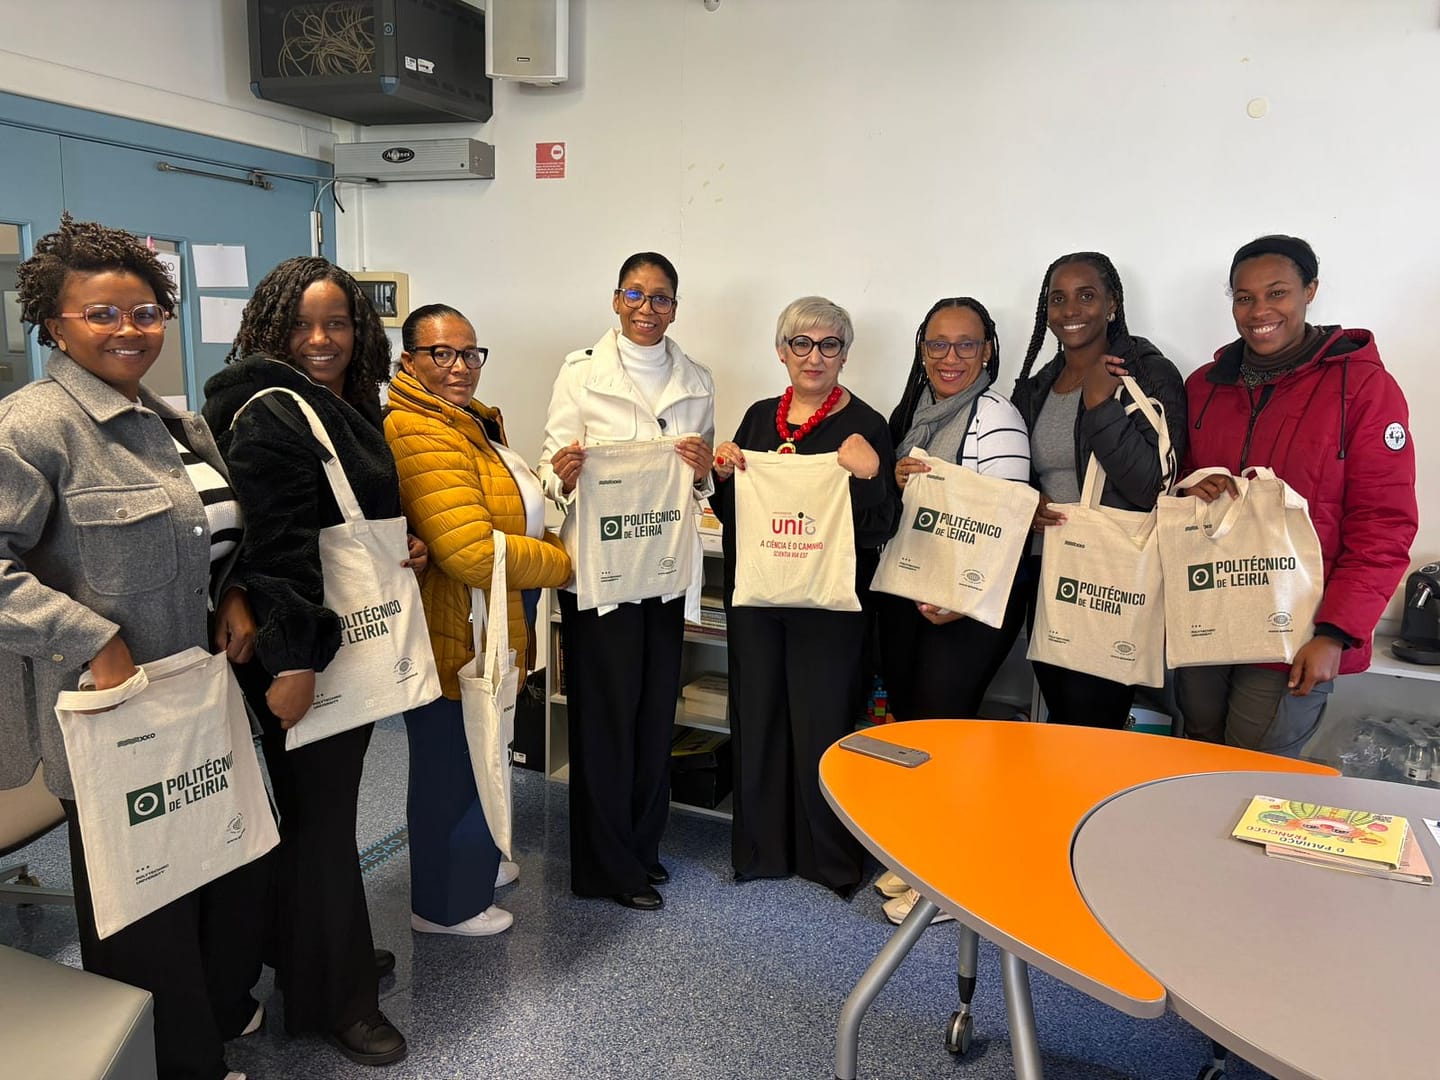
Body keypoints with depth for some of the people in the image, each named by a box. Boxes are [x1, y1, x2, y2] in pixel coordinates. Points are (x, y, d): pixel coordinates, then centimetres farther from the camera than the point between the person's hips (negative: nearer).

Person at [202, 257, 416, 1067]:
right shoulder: (272, 416, -15)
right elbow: (275, 547, -23)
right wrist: (289, 660, -27)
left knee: (331, 802, 19)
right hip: (302, 651, -9)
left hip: (352, 639, 9)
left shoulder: (351, 407, 13)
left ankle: (338, 951, 36)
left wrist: (408, 548, 6)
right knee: (318, 813, 2)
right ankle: (332, 995, 18)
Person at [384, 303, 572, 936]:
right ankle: (445, 906, 27)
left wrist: (551, 483, 5)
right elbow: (474, 553, -30)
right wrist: (562, 564, -16)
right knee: (451, 770, 7)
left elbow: (505, 511, 25)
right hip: (452, 639, -11)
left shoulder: (470, 422, 13)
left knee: (471, 760, 26)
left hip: (482, 634, 11)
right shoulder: (418, 434, -23)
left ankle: (471, 864, 47)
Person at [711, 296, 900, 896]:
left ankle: (832, 858, 23)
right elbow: (729, 513, 15)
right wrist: (722, 472, -3)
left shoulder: (864, 426, -6)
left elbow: (879, 530, -10)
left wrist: (868, 474, -26)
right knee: (756, 716, 12)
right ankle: (761, 847, 30)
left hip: (827, 600, -5)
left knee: (821, 722, 3)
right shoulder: (759, 417, 9)